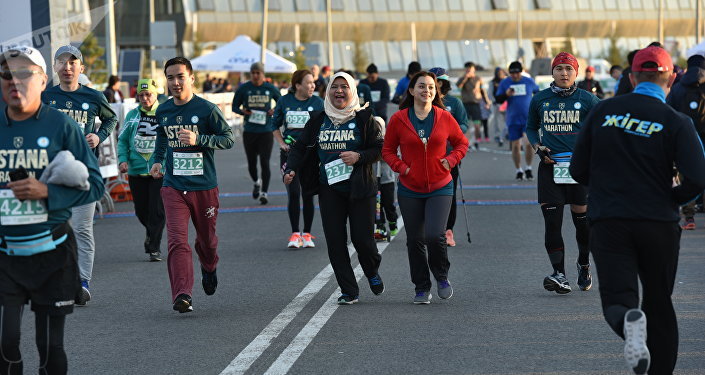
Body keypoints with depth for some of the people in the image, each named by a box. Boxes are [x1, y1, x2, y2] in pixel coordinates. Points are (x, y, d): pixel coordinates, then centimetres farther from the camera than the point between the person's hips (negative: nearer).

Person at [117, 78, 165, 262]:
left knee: (157, 210, -6)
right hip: (136, 171, 3)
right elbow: (123, 140, 11)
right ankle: (151, 232, 40)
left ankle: (154, 247, 3)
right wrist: (123, 159, -3)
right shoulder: (133, 115, 7)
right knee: (141, 210, 10)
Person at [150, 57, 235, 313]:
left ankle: (209, 269, 49)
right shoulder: (163, 111, 6)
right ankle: (182, 295, -20)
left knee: (206, 238, 16)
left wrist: (198, 139, -20)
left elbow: (229, 138, -7)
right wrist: (157, 160, 11)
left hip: (204, 186, -2)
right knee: (177, 239, -15)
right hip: (173, 187, 2)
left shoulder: (206, 109, -8)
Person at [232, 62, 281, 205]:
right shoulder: (243, 89, 1)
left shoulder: (270, 88, 2)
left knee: (265, 163, -8)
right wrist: (243, 111, -13)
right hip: (249, 132, 1)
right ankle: (257, 183, 39)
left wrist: (275, 111, -6)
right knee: (251, 162, 10)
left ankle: (264, 193, -2)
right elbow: (234, 106, 8)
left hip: (266, 131, -1)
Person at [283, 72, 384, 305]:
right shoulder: (318, 120, 9)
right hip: (329, 189, 3)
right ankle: (349, 291, 7)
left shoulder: (363, 118, 0)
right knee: (335, 241, -2)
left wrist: (359, 157, -18)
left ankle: (372, 272, 29)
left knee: (362, 238, -4)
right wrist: (290, 169, -9)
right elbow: (300, 147, 8)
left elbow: (380, 148, 0)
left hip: (359, 187, -3)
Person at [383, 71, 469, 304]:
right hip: (410, 191, 1)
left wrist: (451, 160, -5)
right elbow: (388, 150, 7)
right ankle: (422, 288, 19)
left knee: (435, 235, -17)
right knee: (415, 240, 4)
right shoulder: (399, 119, -2)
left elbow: (462, 143, 13)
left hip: (440, 188, -1)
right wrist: (401, 167, -10)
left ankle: (442, 276, 11)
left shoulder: (444, 118, 0)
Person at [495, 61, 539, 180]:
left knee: (529, 143, -15)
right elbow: (497, 99, 1)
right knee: (515, 146, 3)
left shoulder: (529, 82, 3)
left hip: (528, 118, -1)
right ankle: (519, 171, 17)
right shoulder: (504, 83, 1)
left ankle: (528, 168, 2)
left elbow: (538, 92, 21)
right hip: (513, 120, 1)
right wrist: (506, 95, -18)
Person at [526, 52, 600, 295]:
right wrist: (537, 147, 3)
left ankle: (584, 264, 30)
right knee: (552, 221, -7)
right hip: (550, 166, 1)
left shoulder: (587, 100, 1)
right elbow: (531, 127, 21)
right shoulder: (540, 100, 8)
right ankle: (559, 275, -7)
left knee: (583, 218, 4)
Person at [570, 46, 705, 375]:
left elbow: (578, 170, 6)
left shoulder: (603, 111, 1)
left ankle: (628, 322, -36)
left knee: (617, 299, -2)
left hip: (608, 223, 0)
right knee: (659, 304, 16)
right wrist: (671, 200, 7)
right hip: (659, 224, 0)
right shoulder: (676, 122, -5)